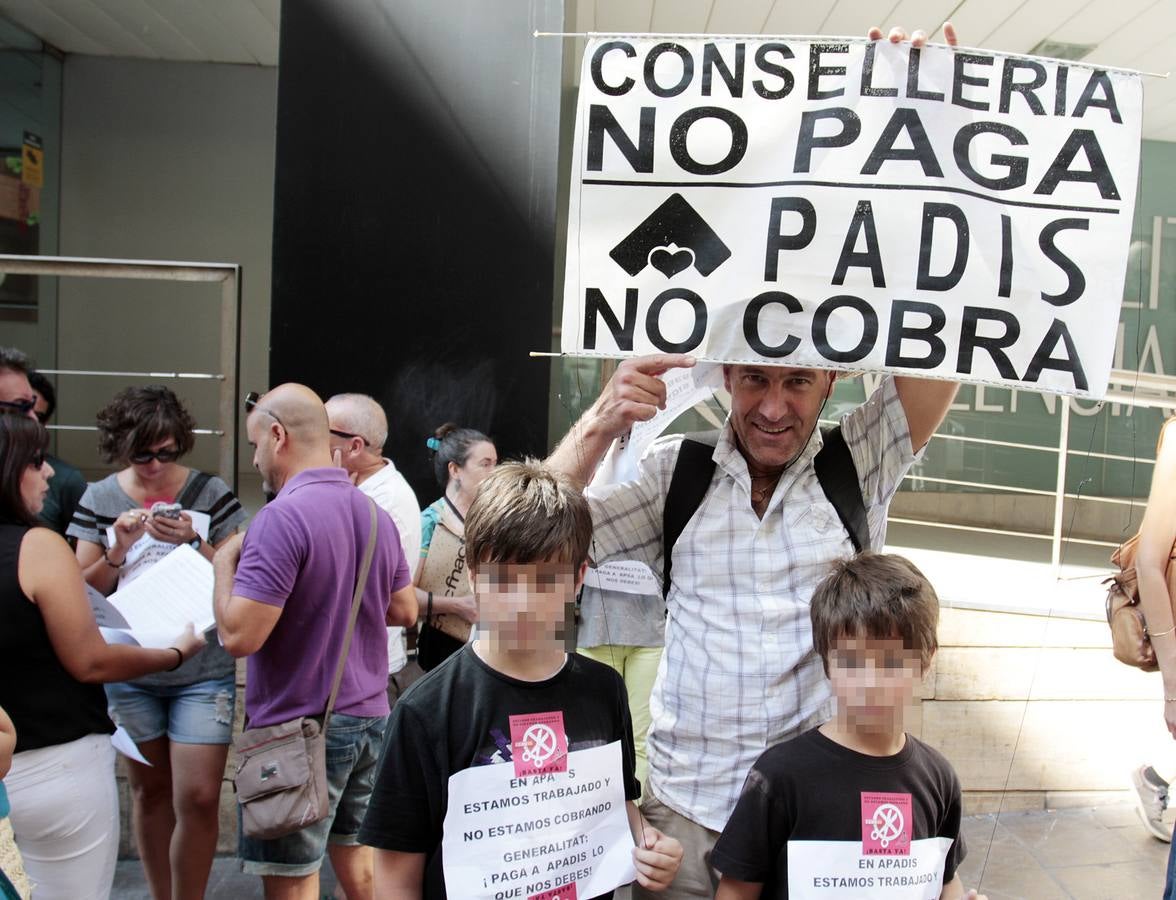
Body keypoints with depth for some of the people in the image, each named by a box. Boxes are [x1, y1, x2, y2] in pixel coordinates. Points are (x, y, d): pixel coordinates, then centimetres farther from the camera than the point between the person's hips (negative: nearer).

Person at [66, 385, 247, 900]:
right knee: (149, 790, 15)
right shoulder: (99, 499, 2)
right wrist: (118, 551, -15)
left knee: (198, 797, -5)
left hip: (202, 669, -2)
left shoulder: (210, 493, -4)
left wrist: (194, 543, -19)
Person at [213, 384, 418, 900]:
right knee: (357, 859, 20)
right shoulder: (374, 514, 5)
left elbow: (239, 635, -23)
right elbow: (404, 611, 14)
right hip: (369, 717, 8)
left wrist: (224, 564, -7)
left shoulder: (283, 518, -20)